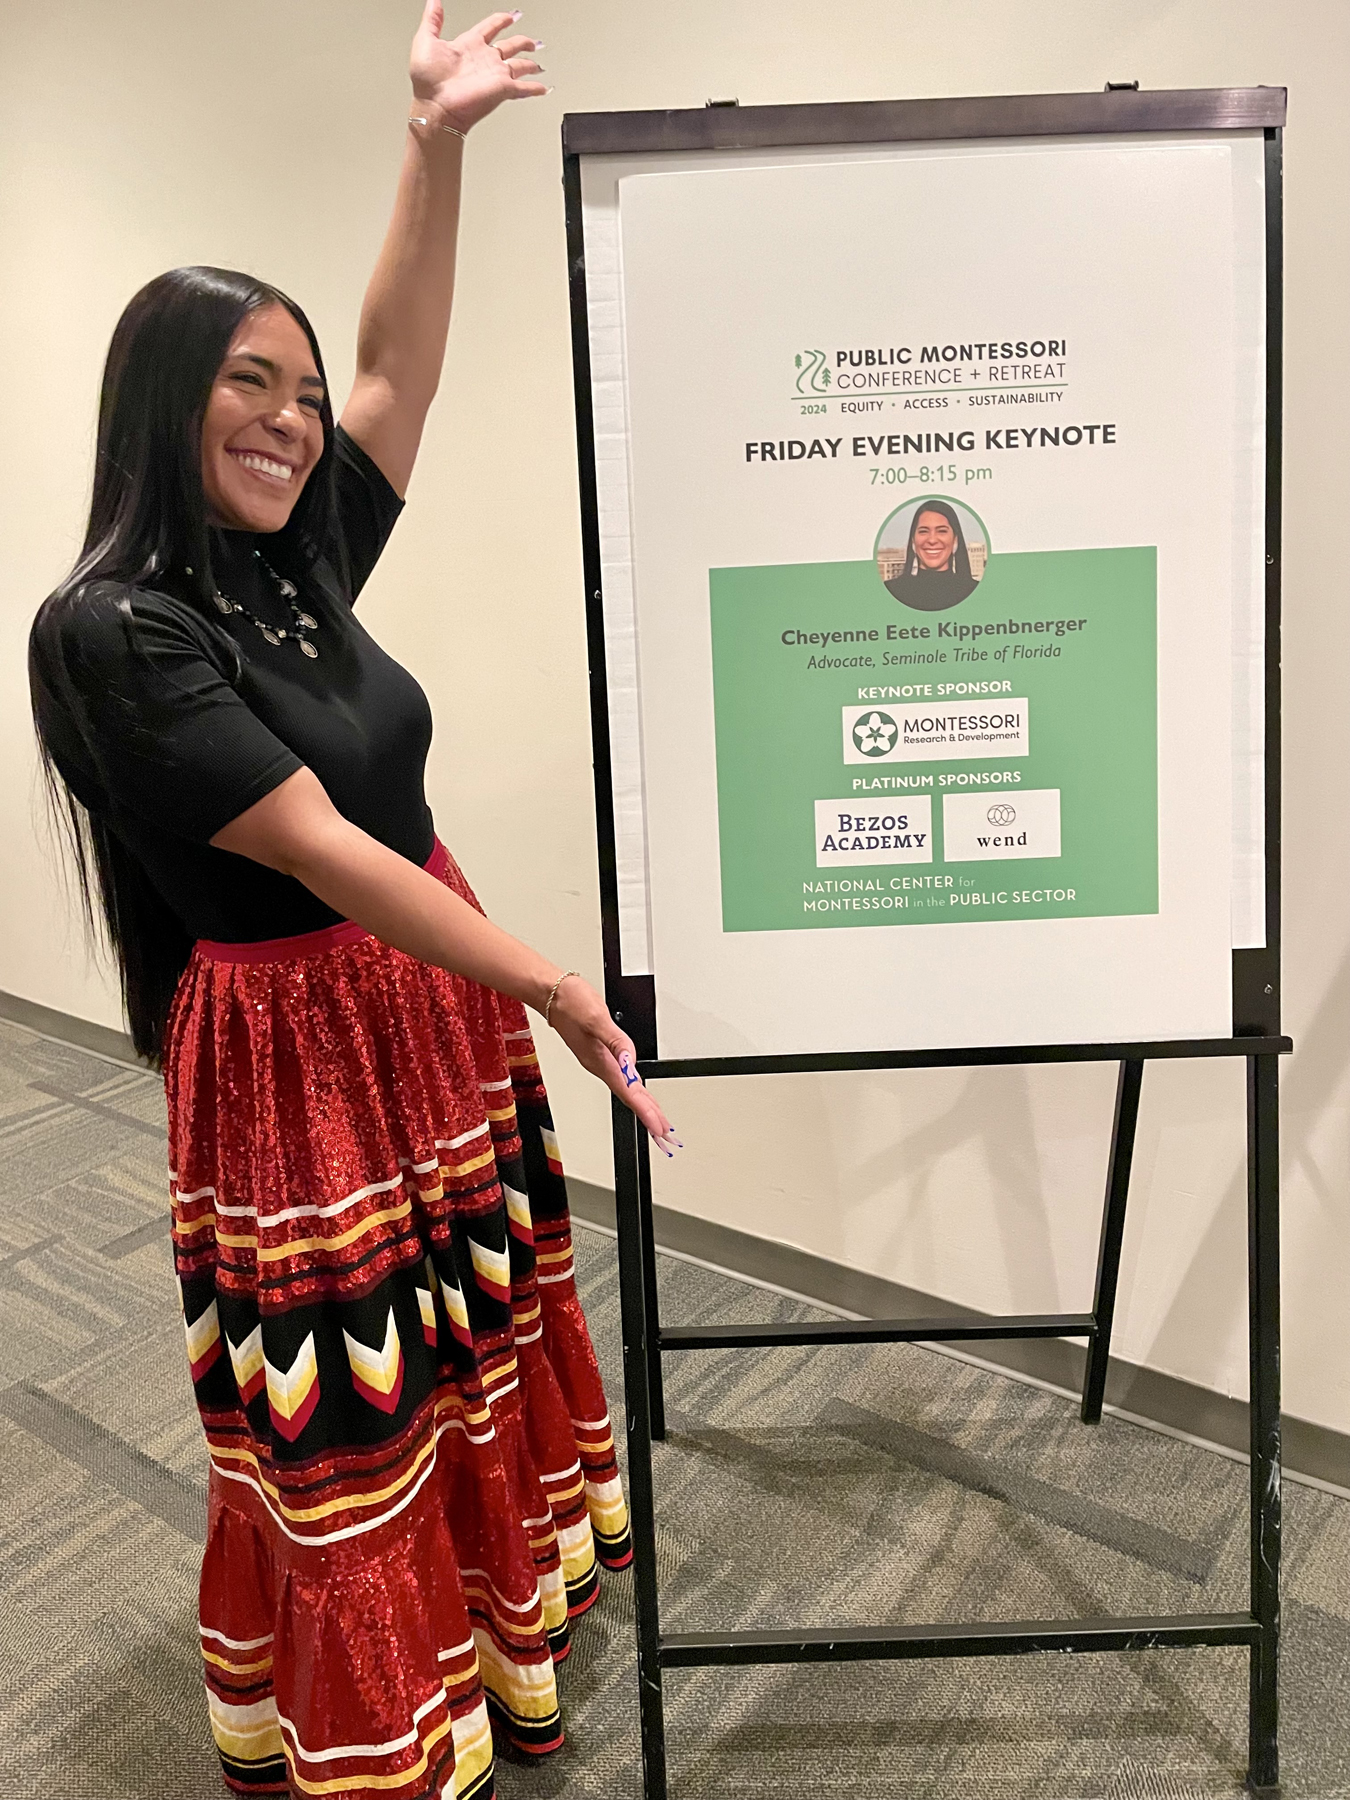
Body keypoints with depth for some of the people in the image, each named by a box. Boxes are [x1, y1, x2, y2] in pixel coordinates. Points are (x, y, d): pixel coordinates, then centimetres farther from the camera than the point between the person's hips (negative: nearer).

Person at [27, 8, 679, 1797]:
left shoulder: (296, 564, 3)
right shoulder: (114, 629, -19)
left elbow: (401, 366, 6)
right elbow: (323, 853, -23)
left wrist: (435, 144, -1)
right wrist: (562, 994, -22)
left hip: (441, 1011, 8)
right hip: (297, 1056, -7)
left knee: (475, 1356, 21)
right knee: (341, 1433, 8)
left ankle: (493, 1641, 46)